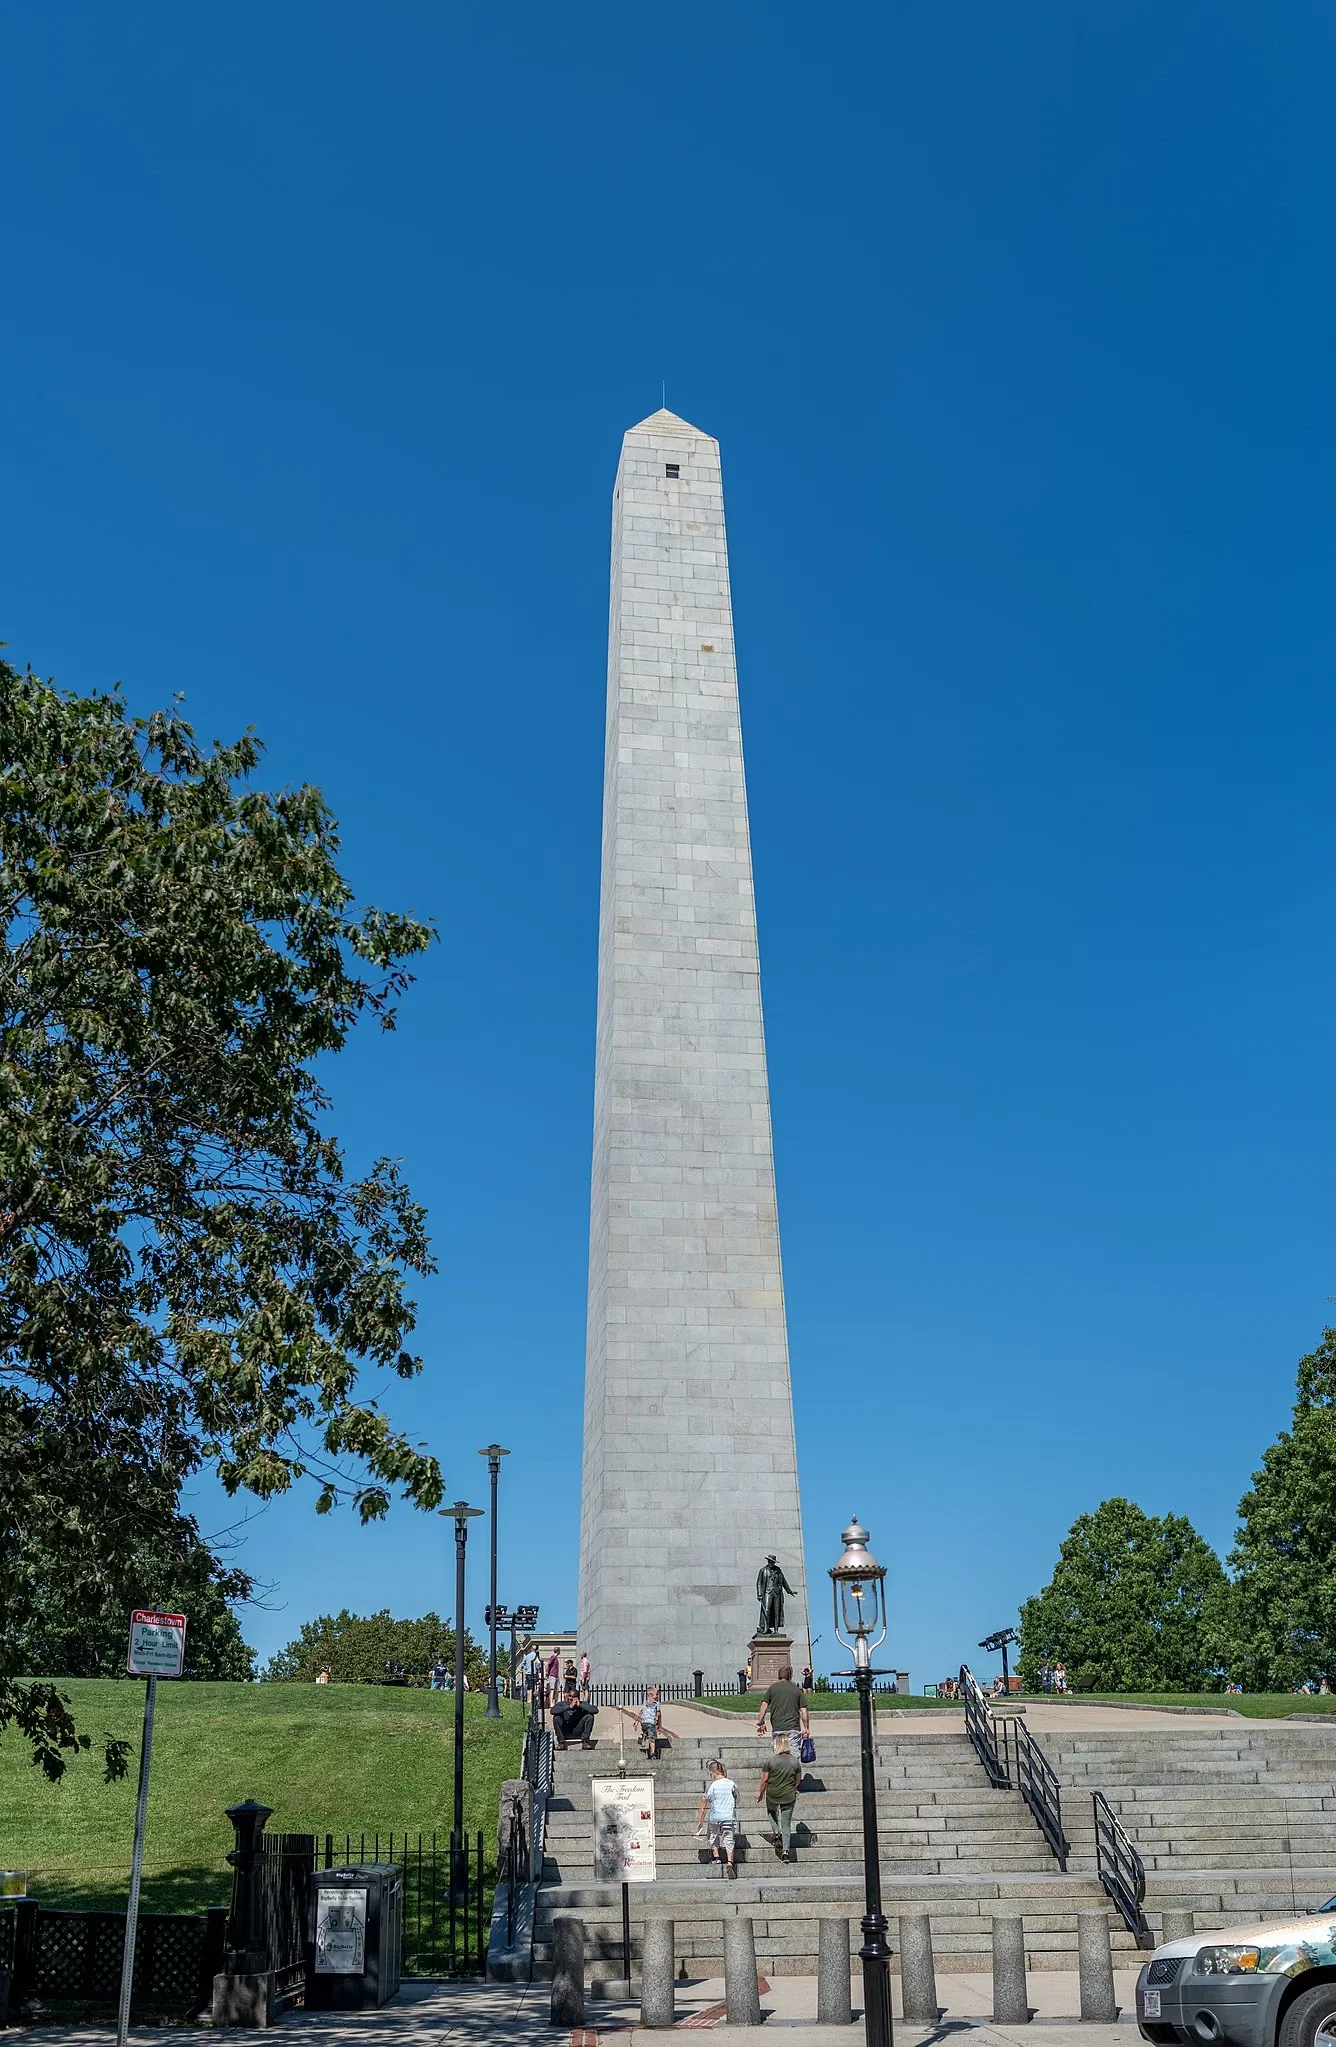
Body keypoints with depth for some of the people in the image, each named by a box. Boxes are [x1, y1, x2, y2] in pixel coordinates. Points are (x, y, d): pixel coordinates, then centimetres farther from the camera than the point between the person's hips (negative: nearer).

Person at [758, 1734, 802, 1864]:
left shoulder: (771, 1761, -11)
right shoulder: (795, 1761, -3)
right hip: (789, 1796, 1)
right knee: (786, 1824, 8)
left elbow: (764, 1780, -7)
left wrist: (761, 1794, 8)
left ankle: (776, 1834, 10)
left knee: (772, 1813, 29)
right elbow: (798, 1780, 9)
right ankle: (786, 1850, -3)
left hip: (772, 1795, -1)